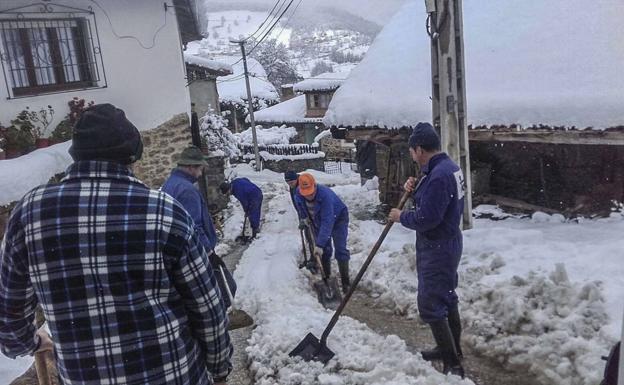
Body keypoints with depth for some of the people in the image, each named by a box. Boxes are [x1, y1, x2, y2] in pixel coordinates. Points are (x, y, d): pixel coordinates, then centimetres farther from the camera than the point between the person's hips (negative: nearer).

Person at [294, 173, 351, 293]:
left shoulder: (325, 194, -41)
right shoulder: (298, 194, -22)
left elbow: (327, 222, -44)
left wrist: (320, 244, -46)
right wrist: (303, 217, -3)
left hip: (338, 218, -5)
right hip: (318, 221, 5)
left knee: (340, 249, -12)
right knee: (324, 251, 4)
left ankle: (345, 282, -6)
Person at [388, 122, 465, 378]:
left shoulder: (439, 175, -25)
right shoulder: (447, 166, 9)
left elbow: (426, 219, -26)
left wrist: (401, 217, -10)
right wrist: (415, 191, 1)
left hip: (437, 249, -11)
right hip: (446, 244, 11)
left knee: (430, 305, -4)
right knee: (447, 298, 21)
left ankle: (453, 365, 4)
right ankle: (452, 349, 37)